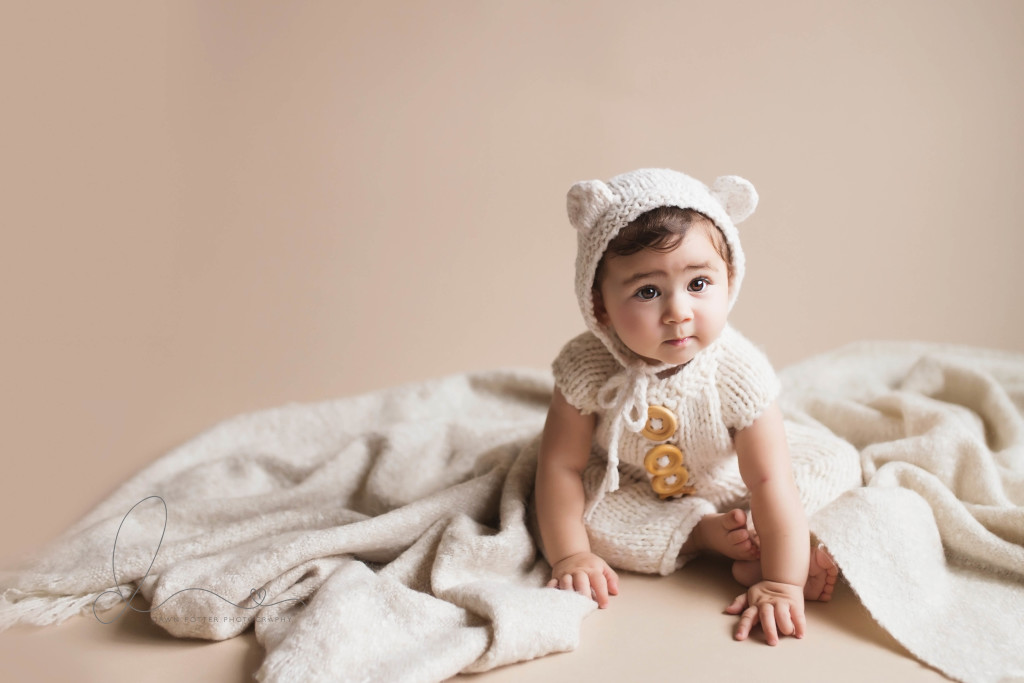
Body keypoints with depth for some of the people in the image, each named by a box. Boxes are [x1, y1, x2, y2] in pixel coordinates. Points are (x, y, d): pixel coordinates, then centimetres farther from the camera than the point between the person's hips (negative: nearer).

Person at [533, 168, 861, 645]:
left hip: (725, 488, 0)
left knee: (837, 462, -12)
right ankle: (708, 536, -15)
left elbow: (769, 482, -32)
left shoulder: (738, 373, -32)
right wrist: (570, 555, -25)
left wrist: (782, 585, -34)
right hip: (634, 493, 0)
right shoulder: (587, 369, -30)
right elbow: (561, 465, -22)